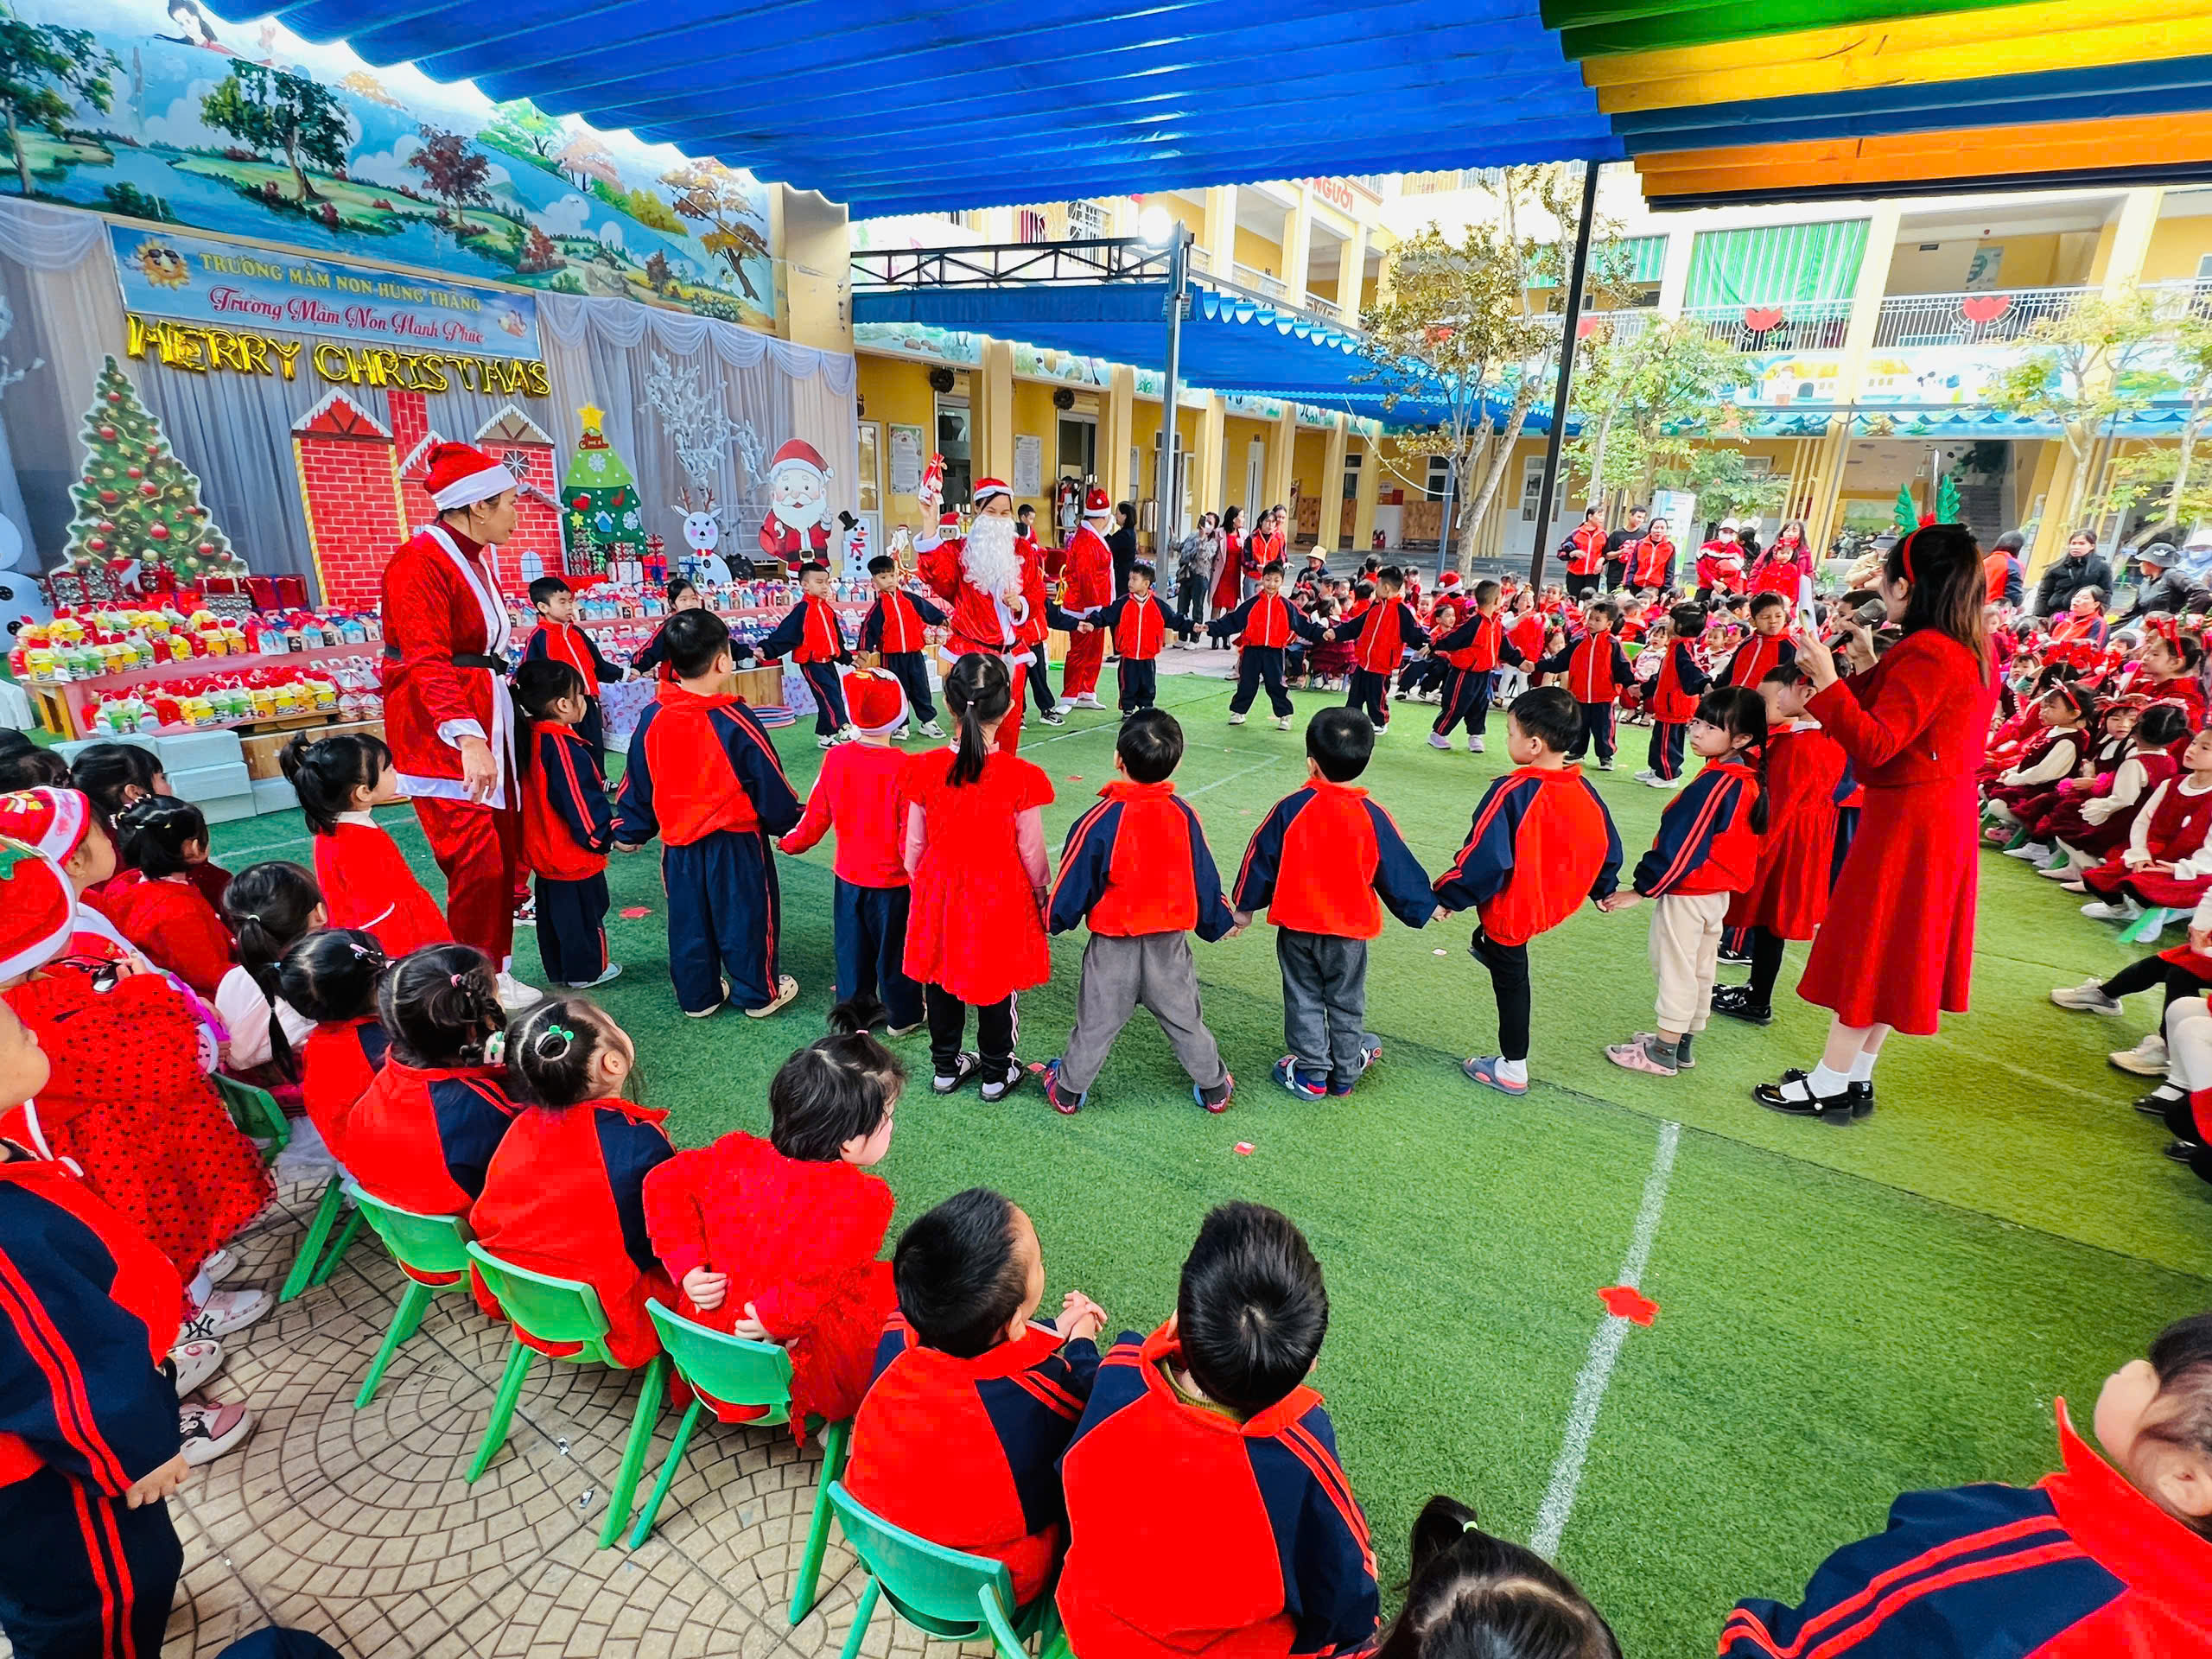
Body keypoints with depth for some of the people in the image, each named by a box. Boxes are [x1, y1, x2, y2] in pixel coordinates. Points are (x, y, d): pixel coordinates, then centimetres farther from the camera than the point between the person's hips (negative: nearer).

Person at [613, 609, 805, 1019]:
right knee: (745, 917, 10)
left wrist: (630, 831, 20)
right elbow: (770, 786, -13)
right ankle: (759, 993, 24)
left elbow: (637, 786, 6)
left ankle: (697, 995, 30)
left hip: (679, 844, 5)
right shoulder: (735, 722, -20)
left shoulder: (652, 719, -4)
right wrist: (791, 823, 4)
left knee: (689, 921, 17)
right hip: (737, 842, -5)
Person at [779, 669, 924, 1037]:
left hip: (848, 875, 4)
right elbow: (911, 830, -20)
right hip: (892, 880, -4)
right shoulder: (902, 767, -22)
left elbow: (818, 814, 2)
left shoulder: (836, 758, -9)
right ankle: (903, 1016, 26)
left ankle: (855, 1008, 34)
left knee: (852, 945, 20)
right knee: (894, 948, 11)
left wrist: (792, 842, 19)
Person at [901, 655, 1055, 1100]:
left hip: (938, 893, 3)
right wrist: (1041, 893, 8)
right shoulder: (1022, 777, -21)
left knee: (939, 979, 22)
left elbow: (913, 846, -3)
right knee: (996, 987, 17)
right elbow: (1032, 854, -11)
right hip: (1000, 898, -2)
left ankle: (945, 1066, 39)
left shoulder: (925, 769, -14)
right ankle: (996, 1073, 34)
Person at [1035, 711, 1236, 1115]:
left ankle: (1068, 1090, 31)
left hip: (1112, 944, -2)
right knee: (1185, 1017, 19)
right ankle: (1214, 1088, 34)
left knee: (1096, 1021, 14)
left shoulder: (1101, 820, -20)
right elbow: (1205, 880, 0)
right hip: (1170, 942, 2)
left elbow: (1075, 883, -10)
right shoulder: (1183, 815, -10)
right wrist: (1219, 923, 17)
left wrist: (1057, 921, 9)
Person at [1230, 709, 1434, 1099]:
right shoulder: (1372, 816, -12)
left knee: (1304, 1000, 15)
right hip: (1350, 929, 1)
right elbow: (1399, 870, -4)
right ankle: (1346, 1072, 31)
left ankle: (1311, 1073, 21)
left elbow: (1261, 859, -4)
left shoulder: (1291, 808, -13)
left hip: (1296, 925, 0)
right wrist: (1425, 907, 14)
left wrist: (1245, 907, 9)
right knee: (1346, 1004, 18)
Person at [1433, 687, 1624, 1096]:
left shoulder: (1513, 793, -27)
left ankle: (1512, 1070, 24)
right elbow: (1608, 847, 5)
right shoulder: (1584, 790, -7)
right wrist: (1605, 890, 23)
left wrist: (1447, 898, -15)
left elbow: (1484, 857, -27)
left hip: (1513, 907, -6)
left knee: (1511, 981, 10)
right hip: (1557, 902, 6)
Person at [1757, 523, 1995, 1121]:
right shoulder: (1969, 649, 10)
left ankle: (1830, 1085, 9)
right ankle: (1856, 1077, 25)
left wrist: (1827, 679, -27)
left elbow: (1874, 746, -25)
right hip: (1941, 814, 10)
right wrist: (1868, 665, 15)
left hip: (1906, 820, -10)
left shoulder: (1927, 652, -20)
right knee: (1888, 950, 15)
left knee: (1869, 946, -1)